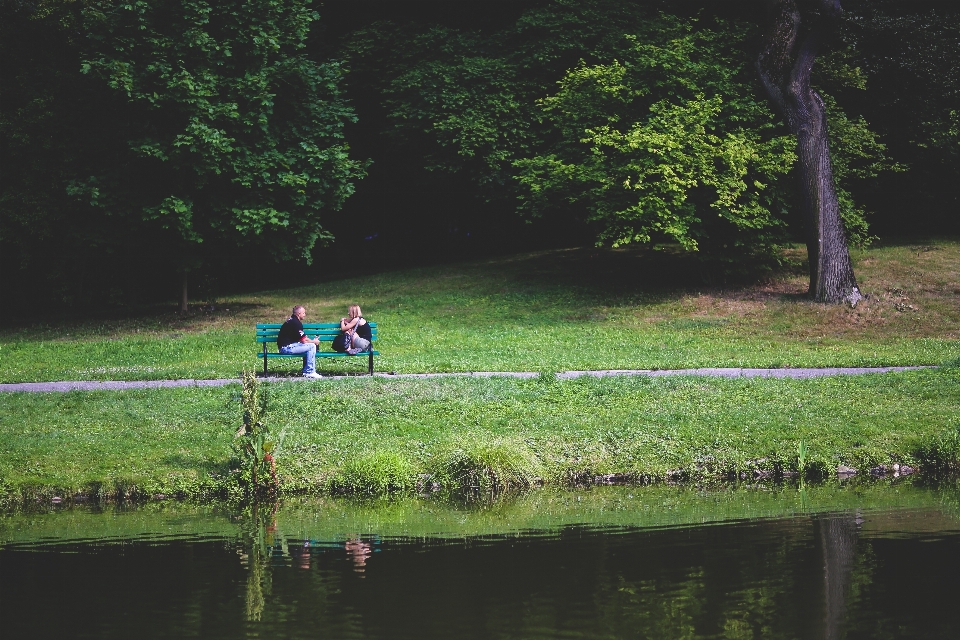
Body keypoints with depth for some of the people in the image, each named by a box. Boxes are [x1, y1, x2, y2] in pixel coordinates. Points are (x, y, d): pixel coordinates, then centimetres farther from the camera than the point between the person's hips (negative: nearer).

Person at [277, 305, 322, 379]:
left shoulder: (291, 320, 16)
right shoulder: (296, 323, -17)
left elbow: (302, 338, 19)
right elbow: (304, 340, -15)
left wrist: (312, 341, 4)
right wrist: (314, 341, 3)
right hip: (287, 347, -11)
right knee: (312, 346, -14)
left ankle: (306, 371, 15)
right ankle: (310, 372, -11)